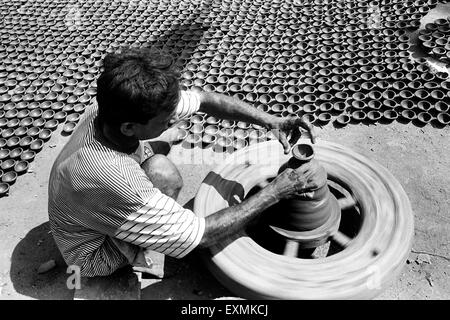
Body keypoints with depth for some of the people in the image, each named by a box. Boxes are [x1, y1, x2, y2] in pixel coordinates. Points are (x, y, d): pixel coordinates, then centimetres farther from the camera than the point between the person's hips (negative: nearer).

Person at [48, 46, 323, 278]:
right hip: (93, 252, -7)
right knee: (163, 174, -30)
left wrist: (272, 122, -21)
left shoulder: (118, 108, -24)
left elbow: (205, 100, -12)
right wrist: (276, 192, -29)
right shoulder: (111, 181, -44)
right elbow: (202, 236, -34)